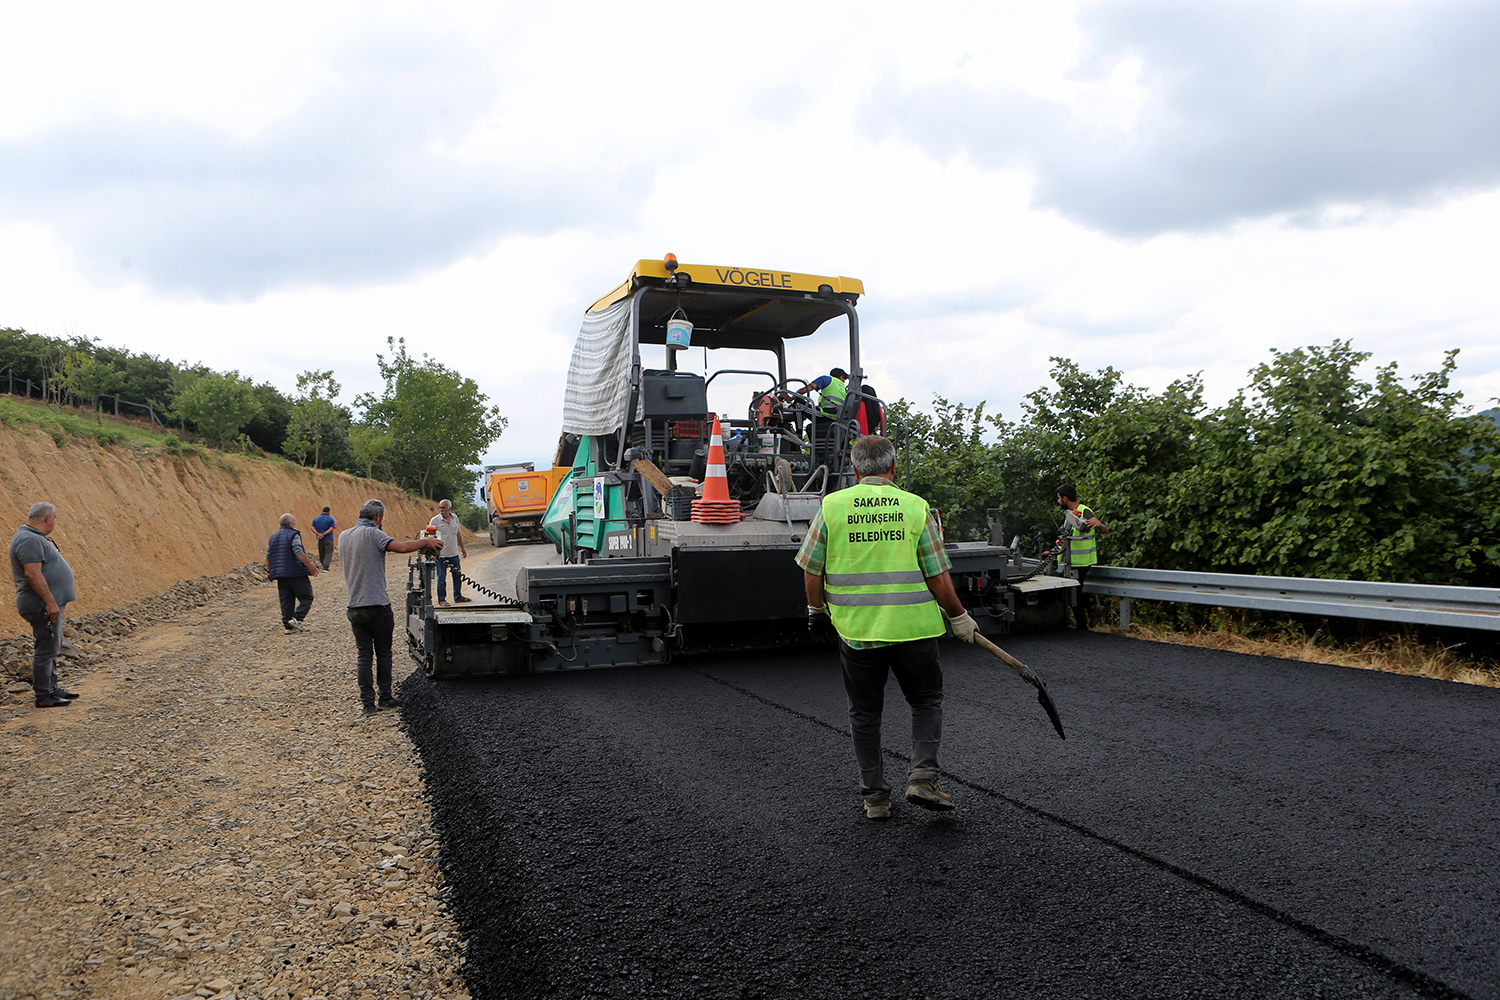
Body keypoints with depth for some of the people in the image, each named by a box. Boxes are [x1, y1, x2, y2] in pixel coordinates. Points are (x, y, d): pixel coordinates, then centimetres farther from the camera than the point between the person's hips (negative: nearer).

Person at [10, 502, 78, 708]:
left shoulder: (35, 537, 16)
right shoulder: (30, 540, -19)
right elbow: (32, 574, -26)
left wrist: (56, 601, 26)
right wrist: (50, 602, -26)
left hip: (50, 603, 11)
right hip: (42, 606, -11)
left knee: (52, 648, 17)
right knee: (45, 649, -5)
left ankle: (52, 689, 27)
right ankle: (43, 697, 1)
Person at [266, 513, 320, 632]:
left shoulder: (273, 537, 17)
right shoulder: (293, 535, -7)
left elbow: (268, 556, 18)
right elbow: (298, 552, -19)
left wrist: (269, 571, 27)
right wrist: (310, 565, -18)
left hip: (280, 575, 7)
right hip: (296, 573, -7)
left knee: (286, 601, 8)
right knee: (307, 597, -1)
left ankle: (288, 626, 5)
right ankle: (296, 619, -16)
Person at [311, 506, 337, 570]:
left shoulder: (316, 519, 11)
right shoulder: (331, 519, -2)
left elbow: (312, 528, -2)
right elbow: (331, 529, -15)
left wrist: (318, 534, -14)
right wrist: (323, 534, -18)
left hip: (319, 539, 4)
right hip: (328, 539, -4)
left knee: (321, 554, 13)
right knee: (328, 553, -4)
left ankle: (324, 567, 18)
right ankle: (325, 567, -16)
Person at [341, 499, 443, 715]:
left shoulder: (343, 536, 10)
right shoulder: (372, 533, -12)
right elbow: (401, 547, -26)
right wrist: (425, 542, -12)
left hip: (355, 607, 5)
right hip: (378, 606, -5)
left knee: (364, 655, 8)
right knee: (383, 652, 9)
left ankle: (367, 703, 7)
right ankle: (385, 698, 16)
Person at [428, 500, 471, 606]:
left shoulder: (455, 518, 7)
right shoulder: (435, 520, -8)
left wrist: (462, 548, 22)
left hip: (454, 553, 5)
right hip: (441, 555, -5)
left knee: (457, 576, 12)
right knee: (442, 578, 1)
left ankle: (458, 596, 27)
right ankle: (442, 599, 13)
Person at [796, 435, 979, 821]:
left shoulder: (832, 506, -3)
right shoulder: (915, 507, -5)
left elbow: (811, 571, 2)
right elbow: (938, 576, -4)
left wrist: (816, 607, 20)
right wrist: (959, 617, 11)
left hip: (855, 628, 1)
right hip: (912, 629, -1)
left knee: (865, 713, 15)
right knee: (926, 702, 18)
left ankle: (874, 795, 20)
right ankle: (922, 778, 5)